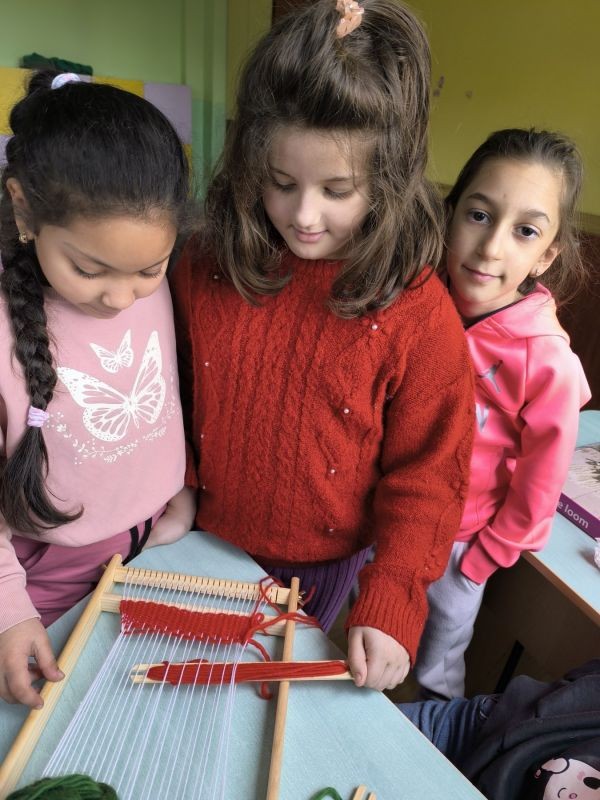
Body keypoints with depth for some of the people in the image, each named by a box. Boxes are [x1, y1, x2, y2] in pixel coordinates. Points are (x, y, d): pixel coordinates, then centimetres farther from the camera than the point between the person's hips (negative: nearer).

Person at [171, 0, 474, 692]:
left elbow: (426, 474, -16)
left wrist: (391, 603, -19)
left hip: (323, 559, -2)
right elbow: (171, 394, 1)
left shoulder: (419, 315, -22)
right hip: (205, 537, 3)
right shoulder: (207, 268, -13)